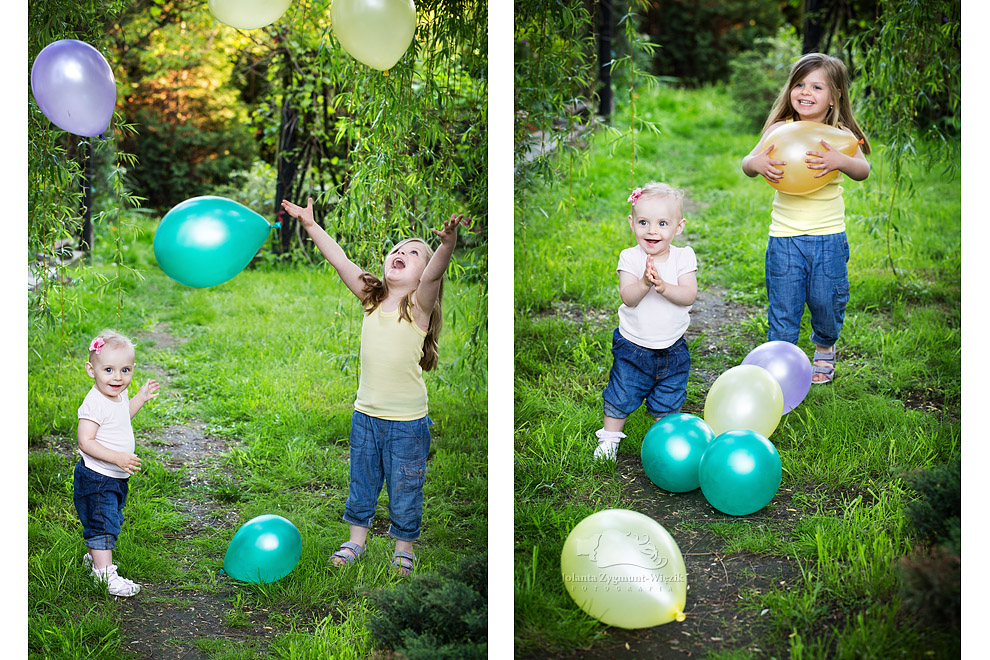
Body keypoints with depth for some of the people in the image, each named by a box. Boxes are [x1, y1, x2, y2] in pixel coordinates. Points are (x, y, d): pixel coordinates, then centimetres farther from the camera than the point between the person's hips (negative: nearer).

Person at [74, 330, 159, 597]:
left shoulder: (118, 395, 2)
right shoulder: (95, 403, -26)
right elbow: (85, 442, -29)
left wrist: (141, 398, 16)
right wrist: (118, 458, -34)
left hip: (117, 478, 9)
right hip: (96, 479, -9)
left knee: (112, 522, 23)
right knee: (102, 523, -5)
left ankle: (94, 557, 42)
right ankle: (105, 573, 2)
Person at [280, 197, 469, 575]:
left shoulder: (419, 304, -12)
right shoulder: (371, 299, 1)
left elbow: (434, 273, -31)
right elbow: (339, 261, 0)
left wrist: (448, 243, -50)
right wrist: (310, 225, -4)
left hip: (408, 420, -4)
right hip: (365, 415, 4)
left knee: (404, 490, 9)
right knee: (361, 483, 19)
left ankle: (404, 548, 28)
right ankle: (356, 540, 37)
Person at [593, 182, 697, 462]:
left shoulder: (683, 257, -9)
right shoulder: (630, 258, -11)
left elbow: (689, 295, -21)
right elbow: (628, 298, -23)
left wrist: (663, 286, -37)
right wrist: (643, 284, -42)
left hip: (672, 348, 1)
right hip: (633, 345, -1)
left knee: (668, 402, 13)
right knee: (621, 396, 9)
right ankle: (609, 438, 29)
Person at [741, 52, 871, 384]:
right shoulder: (779, 130, -2)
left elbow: (863, 170, -19)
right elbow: (747, 163, -8)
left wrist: (840, 161, -39)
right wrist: (757, 163, -32)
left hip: (829, 236, 0)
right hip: (785, 236, 0)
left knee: (826, 302, 10)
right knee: (783, 305, 3)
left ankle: (824, 346, 40)